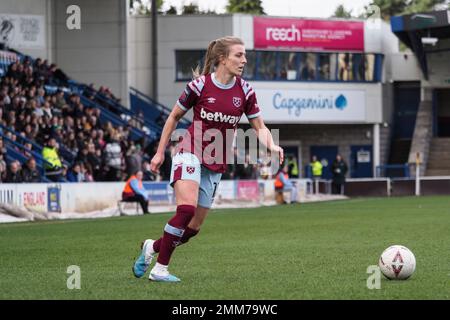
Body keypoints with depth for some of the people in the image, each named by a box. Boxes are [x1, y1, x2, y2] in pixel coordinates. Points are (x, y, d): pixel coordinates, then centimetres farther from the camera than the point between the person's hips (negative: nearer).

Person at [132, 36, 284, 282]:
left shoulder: (244, 91, 0)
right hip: (190, 153, -5)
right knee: (187, 209, -26)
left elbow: (259, 127, 5)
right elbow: (174, 116, 4)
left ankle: (152, 247, 32)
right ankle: (160, 269, -16)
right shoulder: (200, 85, -9)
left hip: (216, 163, 5)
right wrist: (160, 152, 5)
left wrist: (272, 145, -16)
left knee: (194, 227, 5)